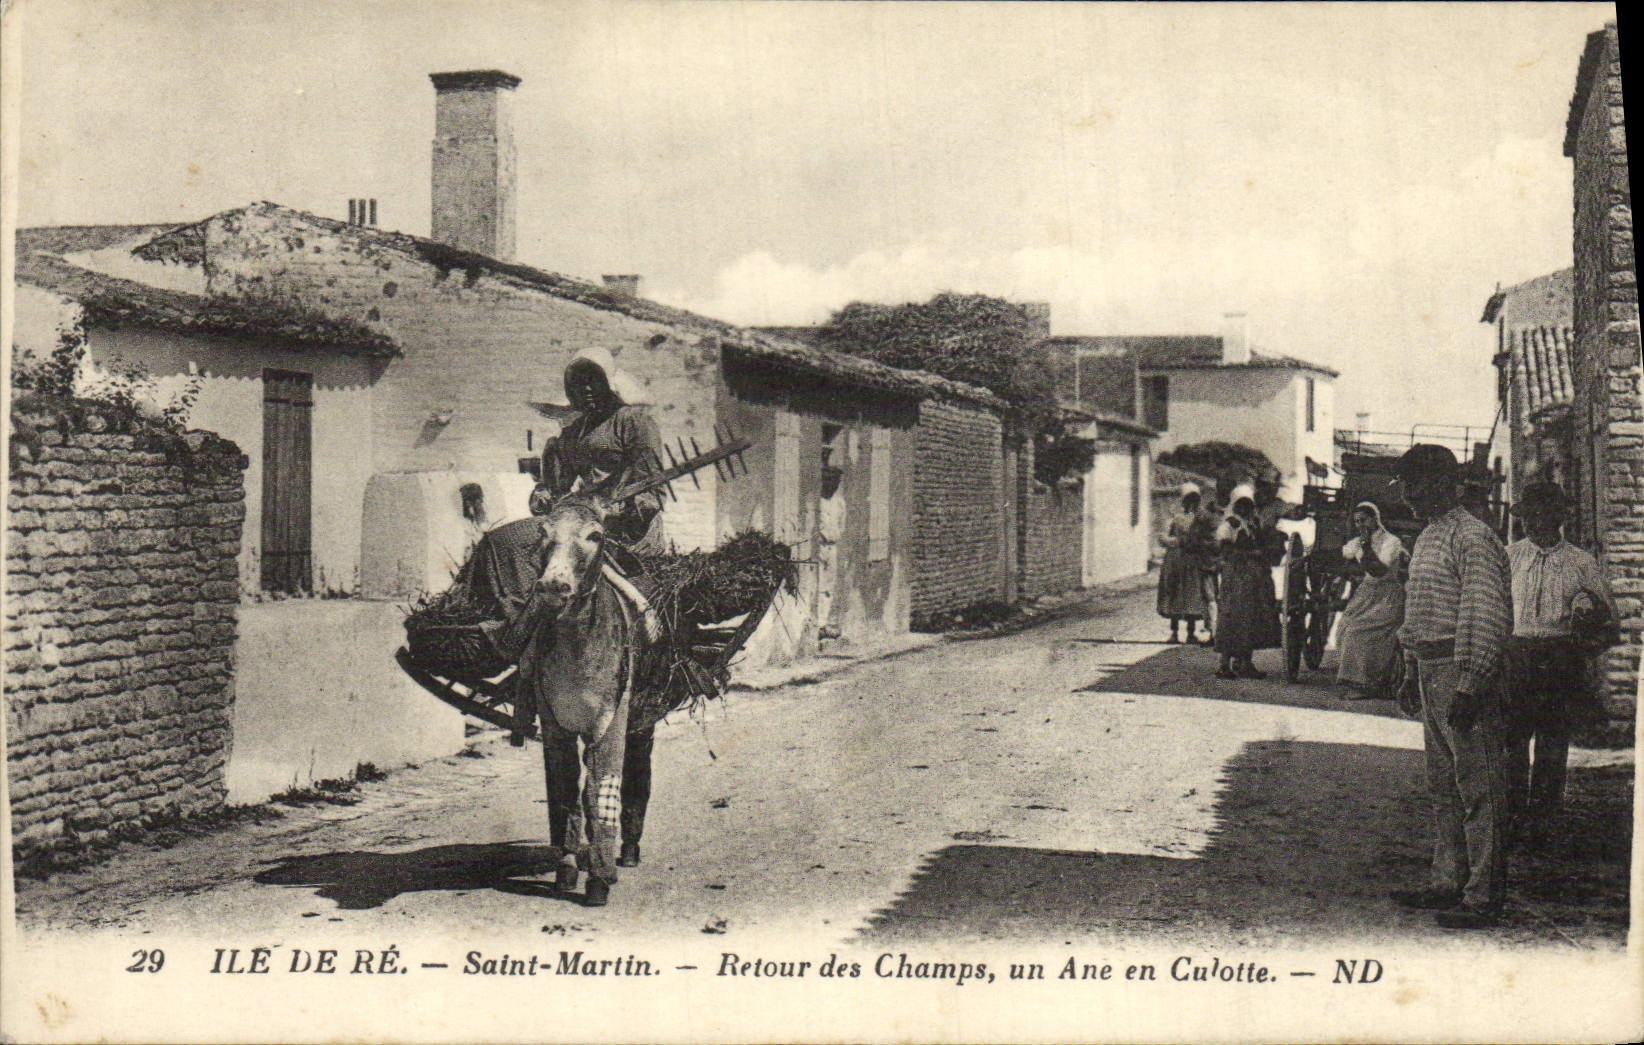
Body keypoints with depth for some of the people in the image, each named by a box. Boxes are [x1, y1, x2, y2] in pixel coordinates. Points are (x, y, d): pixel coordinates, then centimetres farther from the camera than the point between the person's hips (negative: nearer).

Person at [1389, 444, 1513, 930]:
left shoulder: (1472, 537, -12)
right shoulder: (1427, 538, 18)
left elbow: (1487, 616, -18)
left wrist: (1469, 684, -22)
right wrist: (1411, 674, 22)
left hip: (1462, 670, -10)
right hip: (1430, 670, 10)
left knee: (1478, 786, -6)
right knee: (1443, 784, 14)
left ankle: (1484, 895, -3)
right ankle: (1448, 881, 22)